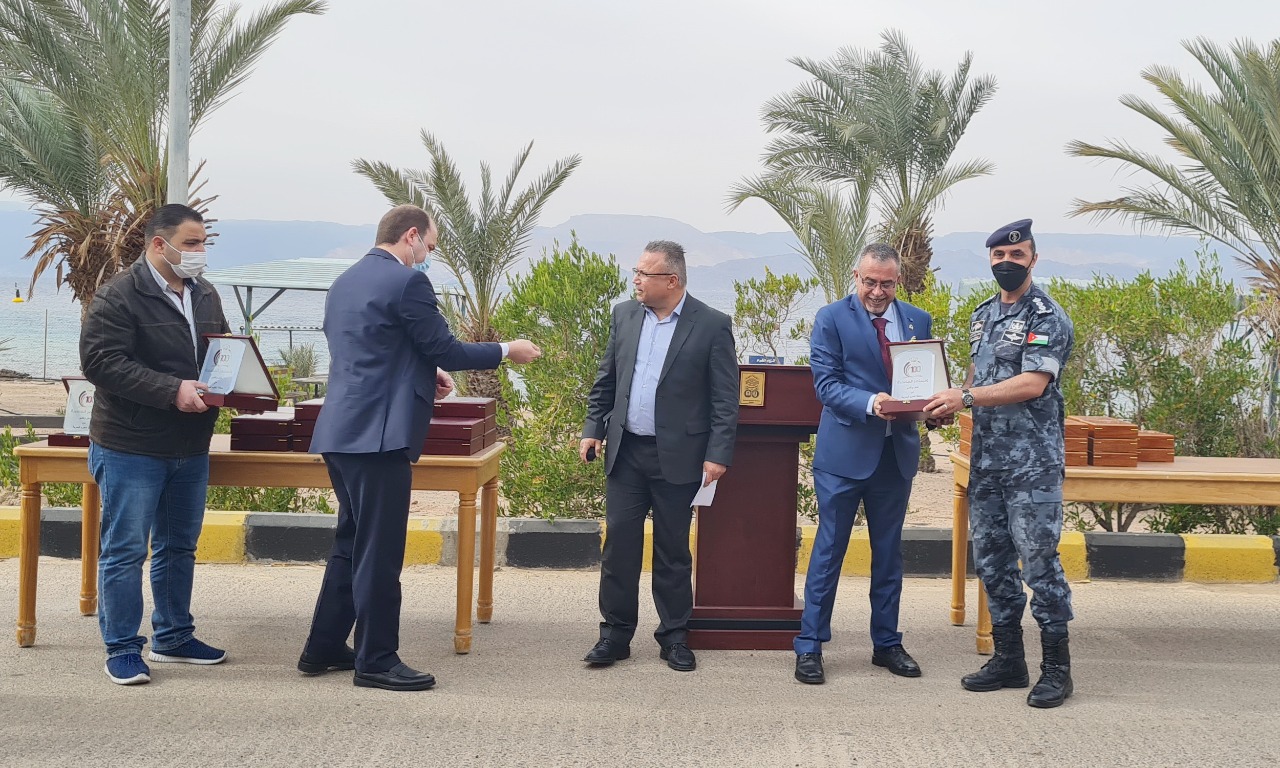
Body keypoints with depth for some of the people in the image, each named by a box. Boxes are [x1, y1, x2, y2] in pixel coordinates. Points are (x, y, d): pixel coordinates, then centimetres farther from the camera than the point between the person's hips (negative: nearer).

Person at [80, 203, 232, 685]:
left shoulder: (205, 296, 11)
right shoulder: (119, 297, -13)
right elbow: (101, 361, -21)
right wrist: (172, 390, -28)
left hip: (190, 447, 8)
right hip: (130, 448, -7)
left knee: (179, 548, 16)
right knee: (125, 551, -1)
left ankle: (173, 637, 28)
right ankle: (122, 649, 8)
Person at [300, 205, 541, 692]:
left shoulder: (345, 282, 16)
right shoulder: (408, 281, -12)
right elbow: (444, 349, -10)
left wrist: (423, 374, 24)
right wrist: (506, 351, 3)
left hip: (341, 430, 10)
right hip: (379, 434, -10)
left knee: (351, 542, 19)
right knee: (379, 550, -2)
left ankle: (323, 648, 25)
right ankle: (376, 661, 4)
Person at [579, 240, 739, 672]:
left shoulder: (712, 325, -7)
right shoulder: (624, 315, 7)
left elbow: (726, 398, -7)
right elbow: (606, 380, 14)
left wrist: (718, 454, -12)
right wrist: (594, 428, 7)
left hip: (677, 457, -3)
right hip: (625, 453, 4)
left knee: (673, 551, 7)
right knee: (618, 543, 3)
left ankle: (674, 637, 18)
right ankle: (615, 633, 13)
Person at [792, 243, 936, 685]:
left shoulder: (918, 321, 8)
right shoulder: (832, 319, -4)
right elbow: (826, 383, -11)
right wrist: (870, 403, -27)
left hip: (896, 451, 4)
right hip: (845, 452, -4)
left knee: (889, 552, 13)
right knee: (829, 550, 1)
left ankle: (887, 643, 24)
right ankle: (809, 647, 8)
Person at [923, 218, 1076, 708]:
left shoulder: (1047, 318, -9)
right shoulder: (983, 315, 15)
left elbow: (1032, 384, -19)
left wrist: (967, 397, -23)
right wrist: (951, 401, 3)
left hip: (1033, 463, -8)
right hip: (986, 460, 8)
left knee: (1038, 558, -6)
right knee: (990, 558, 10)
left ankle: (1056, 667, 4)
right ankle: (1009, 659, 20)